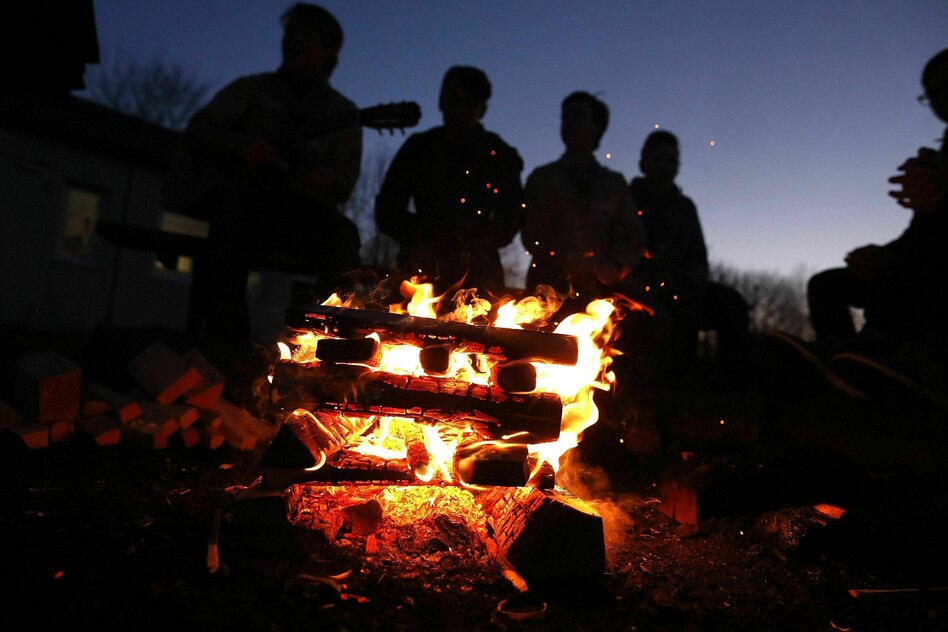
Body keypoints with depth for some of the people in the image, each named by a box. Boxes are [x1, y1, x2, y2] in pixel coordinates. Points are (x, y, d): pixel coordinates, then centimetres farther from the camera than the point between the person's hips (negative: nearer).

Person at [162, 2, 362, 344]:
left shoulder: (342, 112, 14)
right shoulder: (252, 89, 16)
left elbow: (345, 185, 4)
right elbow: (195, 133, 8)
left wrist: (329, 181, -21)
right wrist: (241, 147, -13)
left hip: (293, 212, 0)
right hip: (234, 200, 0)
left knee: (342, 233, -29)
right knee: (237, 195, -34)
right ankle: (223, 325, -34)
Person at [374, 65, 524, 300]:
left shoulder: (499, 155, 8)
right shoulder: (418, 148, 10)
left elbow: (510, 220, 8)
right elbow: (387, 211, 8)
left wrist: (477, 240, -10)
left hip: (477, 273, 0)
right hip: (422, 269, 1)